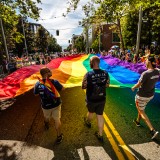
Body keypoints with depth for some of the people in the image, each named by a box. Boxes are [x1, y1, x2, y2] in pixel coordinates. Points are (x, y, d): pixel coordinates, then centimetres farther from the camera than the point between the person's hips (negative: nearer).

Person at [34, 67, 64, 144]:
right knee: (57, 120, 14)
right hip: (56, 104, -2)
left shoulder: (37, 84, -16)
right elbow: (62, 88, -8)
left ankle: (47, 125, 64)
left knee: (46, 117, 32)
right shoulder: (54, 82, -24)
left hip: (45, 105, 3)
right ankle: (59, 136, 28)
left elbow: (36, 93, 2)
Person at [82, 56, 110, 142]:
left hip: (91, 99, -2)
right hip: (102, 99, 3)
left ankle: (88, 122, 58)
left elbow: (83, 86, -13)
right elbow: (107, 85, 2)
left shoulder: (88, 74, -23)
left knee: (90, 112, 25)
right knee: (100, 115, 16)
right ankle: (100, 135, 30)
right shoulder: (105, 73, -10)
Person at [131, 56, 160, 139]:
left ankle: (153, 130, 7)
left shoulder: (145, 73, -29)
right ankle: (138, 121, 48)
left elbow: (138, 85, -20)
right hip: (150, 95, 8)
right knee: (140, 108, 29)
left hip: (142, 96, -8)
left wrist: (133, 88, -1)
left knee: (141, 111, 11)